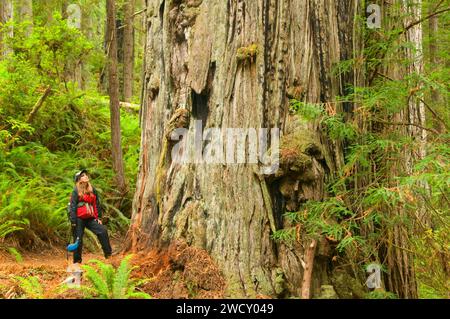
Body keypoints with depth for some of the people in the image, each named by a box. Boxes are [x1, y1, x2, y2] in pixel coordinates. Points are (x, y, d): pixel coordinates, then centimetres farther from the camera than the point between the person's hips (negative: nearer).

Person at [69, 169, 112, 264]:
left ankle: (108, 254, -5)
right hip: (79, 219, -4)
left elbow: (97, 204, 14)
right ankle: (77, 261, 13)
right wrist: (73, 221, -13)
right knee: (78, 240, 1)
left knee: (103, 231, -11)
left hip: (90, 218, 4)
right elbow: (72, 206, -7)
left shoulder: (92, 190, 10)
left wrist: (99, 217, 8)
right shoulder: (76, 191, -4)